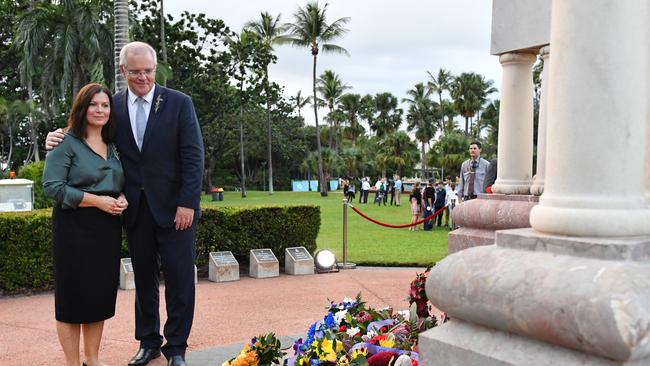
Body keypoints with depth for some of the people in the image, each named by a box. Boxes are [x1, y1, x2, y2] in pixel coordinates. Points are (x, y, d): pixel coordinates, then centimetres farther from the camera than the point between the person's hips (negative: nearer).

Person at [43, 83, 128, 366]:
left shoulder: (113, 146, 13)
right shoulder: (67, 143, -6)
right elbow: (52, 186, -14)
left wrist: (122, 199, -3)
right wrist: (97, 200, -18)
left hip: (107, 228, 6)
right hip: (74, 228, -6)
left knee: (101, 293, 10)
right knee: (73, 293, 1)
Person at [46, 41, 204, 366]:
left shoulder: (179, 103, -3)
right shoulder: (114, 106, 6)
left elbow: (193, 156, -6)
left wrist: (188, 203, -13)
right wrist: (62, 138, -10)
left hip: (173, 207, -3)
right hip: (135, 208, 3)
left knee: (179, 278, 2)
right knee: (143, 277, 13)